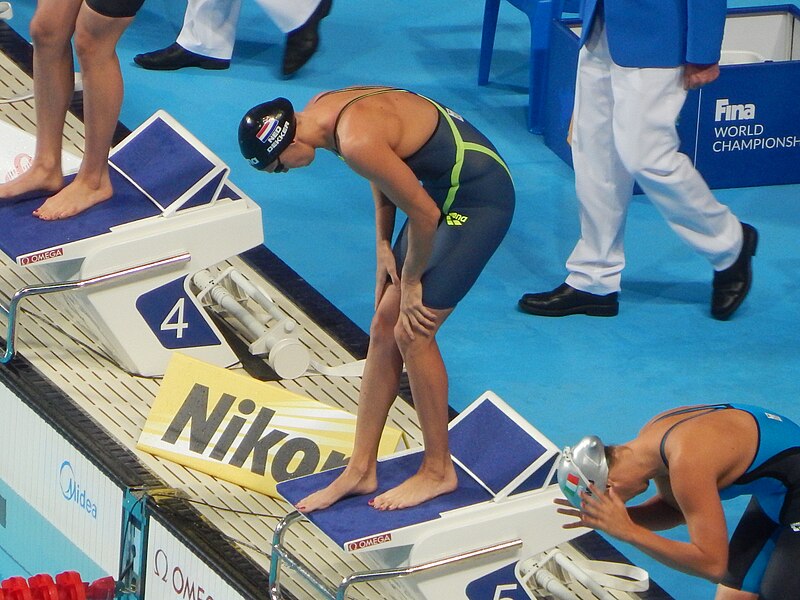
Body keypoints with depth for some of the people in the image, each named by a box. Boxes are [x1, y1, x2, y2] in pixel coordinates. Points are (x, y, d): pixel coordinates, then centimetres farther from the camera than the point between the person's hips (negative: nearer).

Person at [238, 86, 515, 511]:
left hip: (480, 199, -10)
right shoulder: (320, 109, -2)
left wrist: (411, 282, -8)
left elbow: (423, 214, -22)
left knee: (411, 332, -7)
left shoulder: (358, 142, -31)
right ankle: (361, 471, 16)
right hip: (444, 187, 10)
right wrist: (384, 245, 8)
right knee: (384, 328, 8)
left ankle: (438, 471, 9)